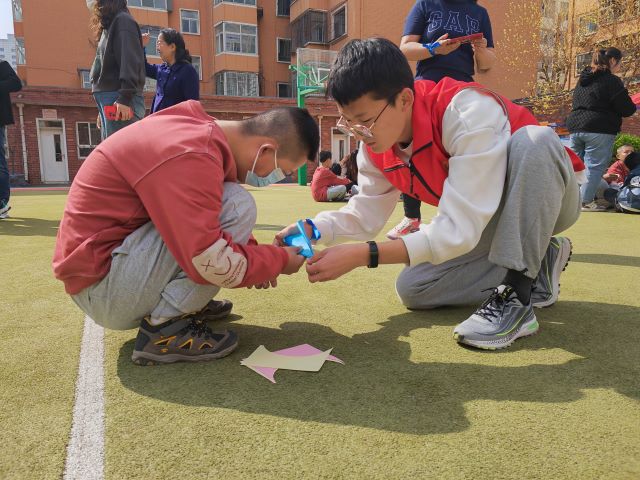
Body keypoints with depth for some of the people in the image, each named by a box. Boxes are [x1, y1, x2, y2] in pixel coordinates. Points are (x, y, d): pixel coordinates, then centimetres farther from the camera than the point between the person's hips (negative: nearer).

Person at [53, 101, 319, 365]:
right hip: (102, 286, -10)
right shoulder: (189, 155, -26)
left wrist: (257, 256, 9)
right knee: (237, 207, -21)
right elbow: (211, 263, -29)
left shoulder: (201, 131, 5)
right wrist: (279, 259, -11)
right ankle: (163, 329, -15)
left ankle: (187, 301, 7)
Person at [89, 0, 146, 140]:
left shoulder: (123, 21, 0)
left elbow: (130, 60, -13)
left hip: (119, 101, -9)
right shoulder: (108, 27, 27)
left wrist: (125, 98, -23)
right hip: (109, 99, 9)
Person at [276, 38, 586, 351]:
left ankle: (518, 295, -27)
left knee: (533, 140, -37)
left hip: (549, 198, -5)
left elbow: (459, 228, -40)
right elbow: (366, 213, -5)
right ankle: (535, 269, 3)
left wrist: (362, 255, -43)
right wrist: (313, 230, -24)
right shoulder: (375, 142, -13)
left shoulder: (467, 112, -36)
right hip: (491, 221, 6)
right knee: (412, 290, -10)